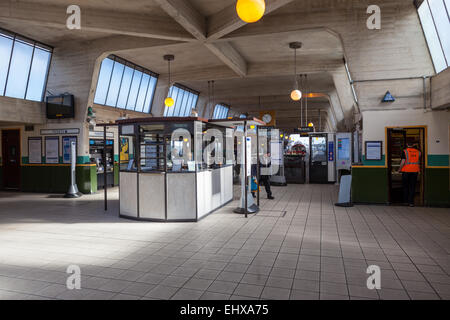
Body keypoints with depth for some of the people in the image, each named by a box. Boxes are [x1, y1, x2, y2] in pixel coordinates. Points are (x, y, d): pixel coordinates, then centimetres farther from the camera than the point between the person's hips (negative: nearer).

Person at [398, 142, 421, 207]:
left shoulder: (405, 151, -7)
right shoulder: (418, 152, 5)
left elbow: (403, 162, -12)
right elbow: (419, 162, 14)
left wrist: (399, 169, 0)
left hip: (406, 171, -2)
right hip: (415, 171, 2)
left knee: (405, 187, 10)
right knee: (412, 187, 5)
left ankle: (406, 201, 14)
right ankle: (411, 202, 2)